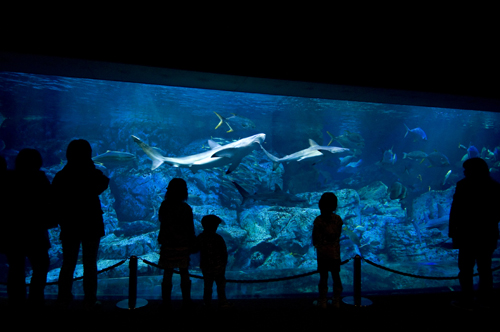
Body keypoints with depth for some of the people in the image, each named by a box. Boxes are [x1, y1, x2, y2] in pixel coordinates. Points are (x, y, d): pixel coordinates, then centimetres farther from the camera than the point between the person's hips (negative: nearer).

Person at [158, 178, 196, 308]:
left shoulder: (164, 206, -7)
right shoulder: (186, 208, -14)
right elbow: (190, 229, -8)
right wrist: (193, 245, 2)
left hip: (167, 245, 2)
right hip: (182, 245, -2)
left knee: (167, 273, 11)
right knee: (184, 273, 12)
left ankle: (166, 302, 18)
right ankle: (186, 301, 21)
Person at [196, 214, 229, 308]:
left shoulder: (200, 238, -3)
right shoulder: (218, 238, -13)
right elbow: (224, 252, -7)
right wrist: (224, 262, 7)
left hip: (205, 266, 3)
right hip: (218, 266, -3)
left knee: (207, 285, 12)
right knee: (220, 284, 8)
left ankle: (207, 303, 18)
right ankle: (222, 302, 12)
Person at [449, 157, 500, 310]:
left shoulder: (464, 185, -10)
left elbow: (455, 212, -13)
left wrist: (453, 233, -8)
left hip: (469, 235, -6)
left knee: (466, 269, 2)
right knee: (485, 269, 14)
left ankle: (467, 302, 5)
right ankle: (484, 301, 21)